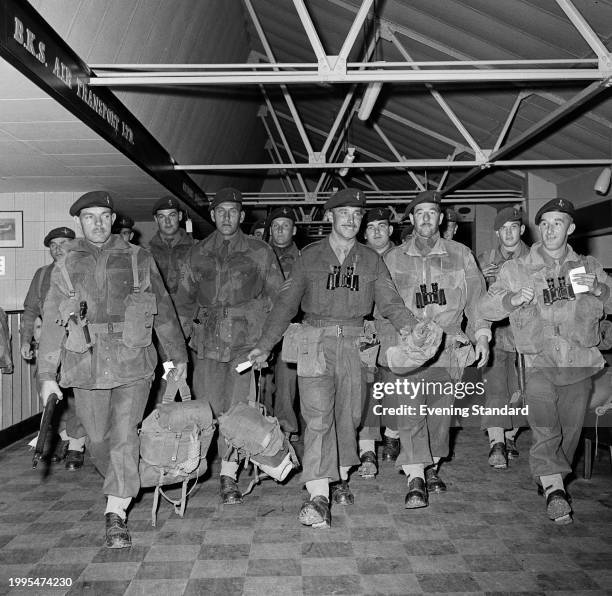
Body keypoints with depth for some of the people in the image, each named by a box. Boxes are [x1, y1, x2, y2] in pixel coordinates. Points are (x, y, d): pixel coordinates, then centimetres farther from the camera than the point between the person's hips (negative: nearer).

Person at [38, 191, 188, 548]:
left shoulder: (139, 260, 5)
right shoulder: (65, 266, 7)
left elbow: (164, 310, 10)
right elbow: (52, 322, 8)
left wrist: (179, 356, 13)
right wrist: (47, 374, 4)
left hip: (132, 362, -1)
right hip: (86, 365, 2)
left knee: (125, 436, -7)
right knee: (98, 440, 11)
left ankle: (116, 513, 3)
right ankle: (125, 488, 37)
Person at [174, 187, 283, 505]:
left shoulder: (260, 252, 6)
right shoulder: (197, 254, 13)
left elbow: (278, 297, 8)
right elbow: (184, 299, 18)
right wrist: (181, 336, 8)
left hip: (247, 339, -2)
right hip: (208, 339, 2)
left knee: (237, 405, -6)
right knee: (208, 404, 3)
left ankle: (228, 475, 3)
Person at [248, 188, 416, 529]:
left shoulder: (371, 260, 10)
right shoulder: (310, 257, 6)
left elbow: (390, 302, 4)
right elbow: (286, 303, 5)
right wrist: (264, 345, 0)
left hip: (354, 343, 3)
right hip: (316, 341, -2)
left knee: (349, 416, 11)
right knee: (318, 417, -10)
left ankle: (340, 478, 29)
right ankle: (318, 496, -10)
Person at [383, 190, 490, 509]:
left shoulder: (460, 255, 9)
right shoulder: (393, 258, 9)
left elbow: (476, 297, 8)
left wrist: (481, 335, -1)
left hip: (448, 347, 1)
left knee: (440, 411, 9)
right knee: (410, 411, -11)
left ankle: (432, 468, 27)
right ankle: (415, 479, -8)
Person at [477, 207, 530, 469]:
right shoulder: (483, 260, 8)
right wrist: (482, 279, -10)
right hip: (494, 331, 0)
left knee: (521, 388, 5)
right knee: (495, 385, -13)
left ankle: (510, 437, 23)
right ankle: (496, 442, -13)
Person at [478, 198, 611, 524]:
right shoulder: (515, 269, 6)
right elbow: (485, 307, 2)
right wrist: (512, 299, -18)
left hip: (580, 364, 2)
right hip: (540, 363, -2)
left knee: (569, 430, 8)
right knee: (544, 429, -21)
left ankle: (550, 480, 29)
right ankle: (554, 489, -16)